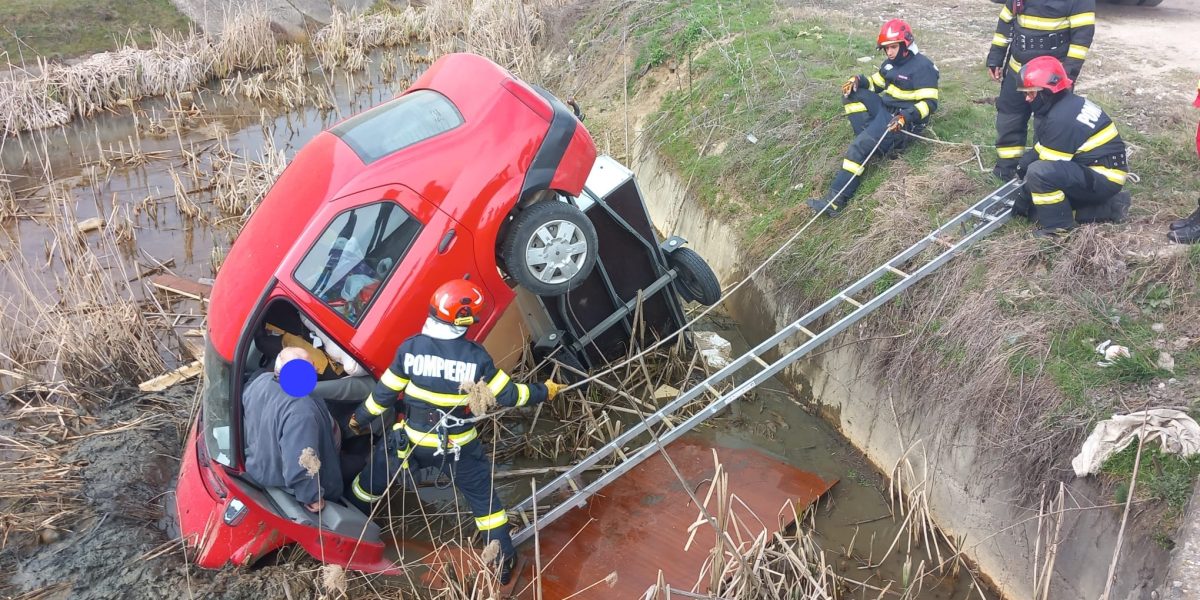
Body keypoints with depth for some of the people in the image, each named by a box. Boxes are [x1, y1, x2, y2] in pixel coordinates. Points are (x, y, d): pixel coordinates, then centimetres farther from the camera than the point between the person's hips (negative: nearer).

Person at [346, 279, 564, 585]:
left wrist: (361, 417, 12)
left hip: (413, 439, 1)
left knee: (375, 476, 27)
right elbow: (506, 395, -10)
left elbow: (385, 392, -5)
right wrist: (544, 391, 5)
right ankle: (504, 559, 20)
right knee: (483, 495, 14)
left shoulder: (411, 347, -14)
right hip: (458, 446, -1)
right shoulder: (476, 356, -18)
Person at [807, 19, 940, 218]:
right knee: (851, 93, -6)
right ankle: (870, 138, -15)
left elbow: (929, 103, -17)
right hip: (884, 108, 9)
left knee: (860, 146, -26)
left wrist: (906, 117, -31)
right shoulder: (891, 63, 13)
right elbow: (875, 84, 22)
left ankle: (836, 200, -32)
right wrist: (859, 80, -1)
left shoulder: (922, 67, -13)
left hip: (901, 119, -9)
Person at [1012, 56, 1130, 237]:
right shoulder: (1071, 104, 7)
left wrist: (1024, 200, -10)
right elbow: (1043, 148, 14)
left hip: (1103, 178, -10)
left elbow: (1050, 165, -18)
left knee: (1039, 173, -29)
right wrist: (1023, 163, -3)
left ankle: (1058, 226, -14)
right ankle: (1107, 207, 12)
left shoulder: (1061, 119, -23)